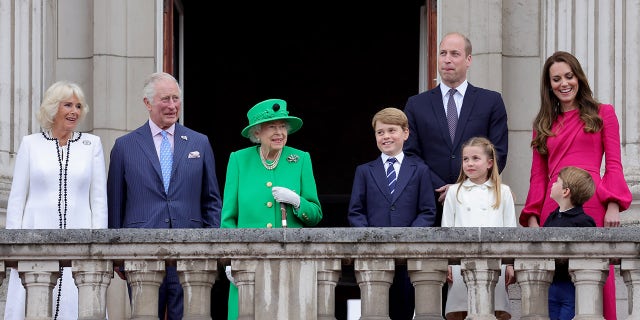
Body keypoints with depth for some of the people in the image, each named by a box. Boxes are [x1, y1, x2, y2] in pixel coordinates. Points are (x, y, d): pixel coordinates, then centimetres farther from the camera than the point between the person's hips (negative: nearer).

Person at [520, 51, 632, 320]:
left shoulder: (602, 114, 11)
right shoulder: (544, 124, 19)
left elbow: (614, 166, 5)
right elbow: (538, 176, 16)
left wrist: (613, 206, -9)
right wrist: (532, 217, 4)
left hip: (592, 206, -3)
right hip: (553, 208, 3)